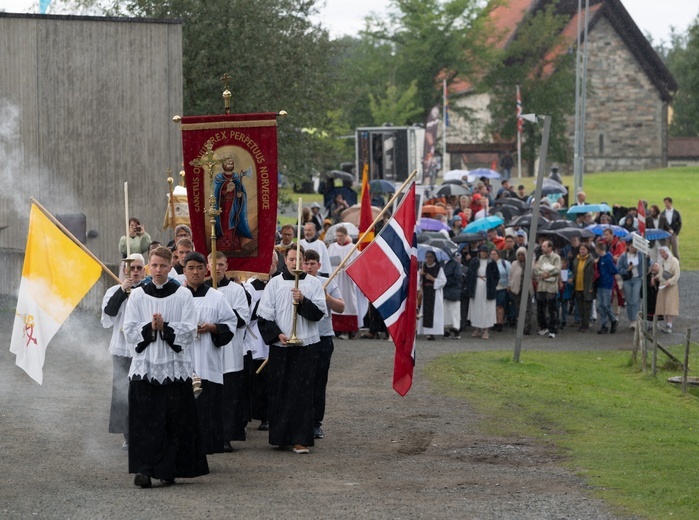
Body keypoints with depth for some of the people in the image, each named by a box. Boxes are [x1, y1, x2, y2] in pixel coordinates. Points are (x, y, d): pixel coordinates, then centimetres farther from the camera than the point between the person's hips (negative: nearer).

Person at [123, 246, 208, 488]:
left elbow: (189, 331, -1)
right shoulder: (137, 295, 7)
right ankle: (144, 469, -8)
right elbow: (130, 331, 4)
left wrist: (165, 327, -14)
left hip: (175, 365, 0)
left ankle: (169, 469, 9)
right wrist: (150, 328, -13)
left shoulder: (183, 295, 4)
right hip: (145, 365, 1)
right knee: (144, 420, -6)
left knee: (174, 420, 0)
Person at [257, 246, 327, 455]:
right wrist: (277, 334, -9)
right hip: (280, 347, 1)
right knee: (279, 391, 3)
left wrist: (303, 301, -18)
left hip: (305, 345, -1)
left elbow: (319, 312, -2)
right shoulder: (275, 283, 6)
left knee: (302, 392, -5)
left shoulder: (313, 283, 5)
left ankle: (300, 439, -6)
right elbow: (264, 315, 4)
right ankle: (280, 436, 14)